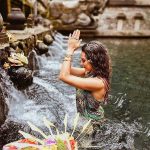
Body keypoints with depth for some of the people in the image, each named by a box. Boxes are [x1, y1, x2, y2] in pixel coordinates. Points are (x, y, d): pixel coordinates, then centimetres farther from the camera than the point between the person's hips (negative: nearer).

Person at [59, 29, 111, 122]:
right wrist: (71, 49, -13)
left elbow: (64, 76, -36)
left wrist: (71, 49, -30)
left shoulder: (98, 82, -33)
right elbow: (67, 70, 0)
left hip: (92, 121, -8)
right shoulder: (91, 72, -7)